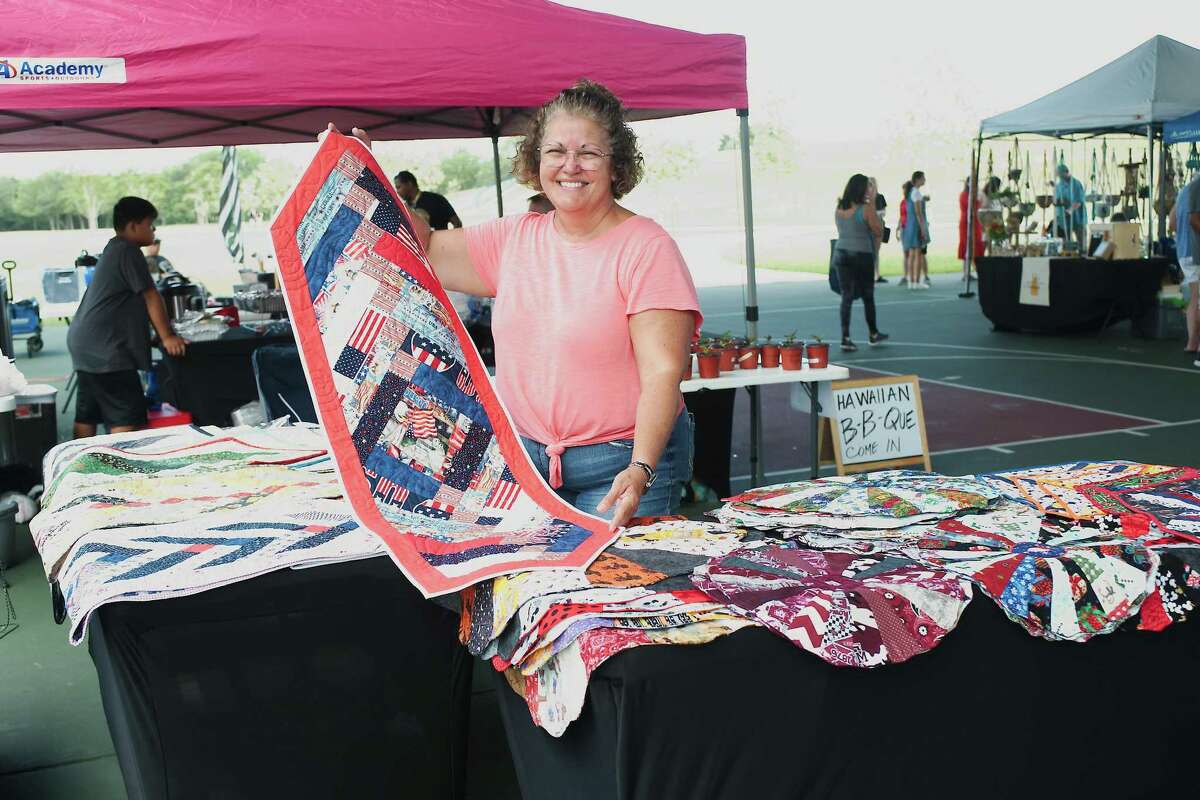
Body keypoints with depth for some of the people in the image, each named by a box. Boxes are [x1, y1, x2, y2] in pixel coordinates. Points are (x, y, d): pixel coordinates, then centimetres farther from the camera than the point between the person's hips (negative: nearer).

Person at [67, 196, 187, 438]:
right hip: (105, 349, -11)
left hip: (85, 345, 11)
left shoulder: (114, 250, 19)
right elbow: (151, 297, -13)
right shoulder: (128, 252, -12)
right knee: (128, 416, -12)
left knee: (87, 414, 12)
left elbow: (141, 300, 22)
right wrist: (167, 337, -11)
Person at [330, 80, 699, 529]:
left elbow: (663, 374, -18)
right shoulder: (514, 238, 8)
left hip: (621, 464, -5)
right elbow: (425, 252, 17)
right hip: (524, 456, 5)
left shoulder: (646, 248, -11)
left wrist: (640, 470, -30)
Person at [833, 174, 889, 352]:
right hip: (862, 255, -4)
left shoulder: (839, 209, 4)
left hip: (841, 253, 4)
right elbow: (878, 231, -4)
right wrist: (872, 204, -2)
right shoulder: (866, 209, -12)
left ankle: (845, 339, -2)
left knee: (846, 297, 5)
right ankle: (873, 334, 28)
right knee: (868, 296, 12)